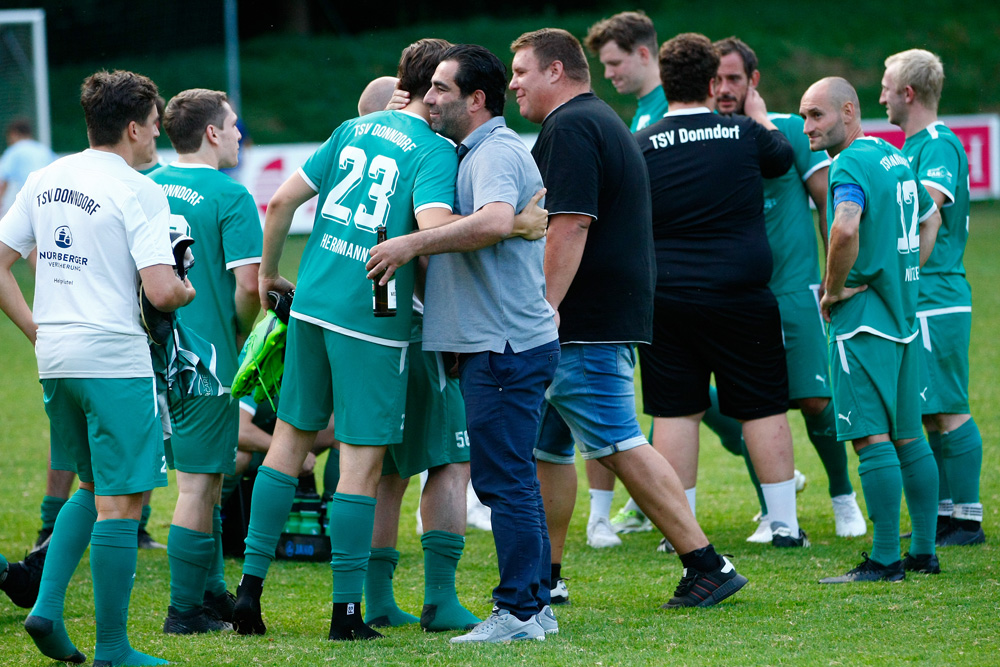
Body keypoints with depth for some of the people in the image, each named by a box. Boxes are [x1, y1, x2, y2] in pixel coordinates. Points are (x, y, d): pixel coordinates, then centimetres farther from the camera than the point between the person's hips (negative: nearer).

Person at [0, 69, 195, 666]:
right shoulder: (138, 191, -11)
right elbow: (161, 291, -18)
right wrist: (187, 293, 3)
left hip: (56, 358, 7)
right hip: (114, 359, -7)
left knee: (92, 490, 22)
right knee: (120, 502, -1)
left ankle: (48, 606, 9)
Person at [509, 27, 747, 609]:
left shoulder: (569, 129, -13)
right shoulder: (601, 121, 21)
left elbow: (570, 228, -22)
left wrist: (544, 312, -23)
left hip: (586, 322, -11)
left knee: (621, 446, -10)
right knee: (545, 445, 15)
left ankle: (706, 565, -11)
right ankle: (544, 578, 21)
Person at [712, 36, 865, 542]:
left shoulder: (790, 131, -2)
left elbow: (827, 203, 1)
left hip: (795, 287, -2)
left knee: (815, 401, -5)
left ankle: (843, 495, 16)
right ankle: (772, 514, 11)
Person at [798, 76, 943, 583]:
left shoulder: (850, 165, -14)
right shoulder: (896, 157, 15)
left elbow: (846, 228, -32)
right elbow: (930, 217, 30)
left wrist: (834, 289, -17)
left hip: (864, 315, -9)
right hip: (904, 313, 9)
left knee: (872, 437, -8)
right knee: (908, 436, 12)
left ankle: (885, 559, -9)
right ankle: (924, 552, 15)